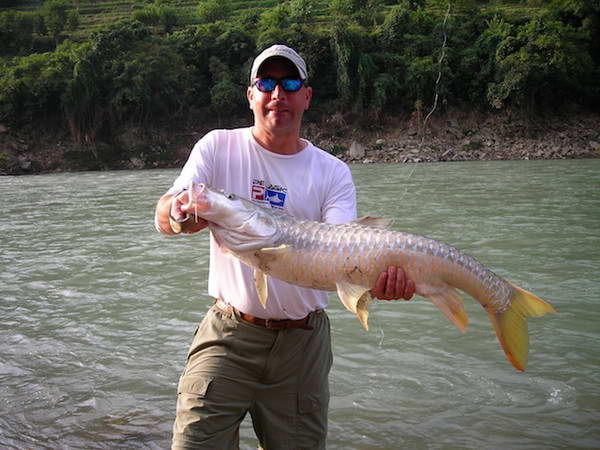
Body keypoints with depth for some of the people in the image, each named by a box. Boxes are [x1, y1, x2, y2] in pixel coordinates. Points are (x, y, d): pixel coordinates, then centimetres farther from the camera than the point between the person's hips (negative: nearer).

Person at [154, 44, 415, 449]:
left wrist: (377, 276, -36)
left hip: (303, 342, 1)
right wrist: (180, 214, -36)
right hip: (229, 335, -1)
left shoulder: (332, 172, 1)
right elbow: (163, 215, -10)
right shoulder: (219, 147, 0)